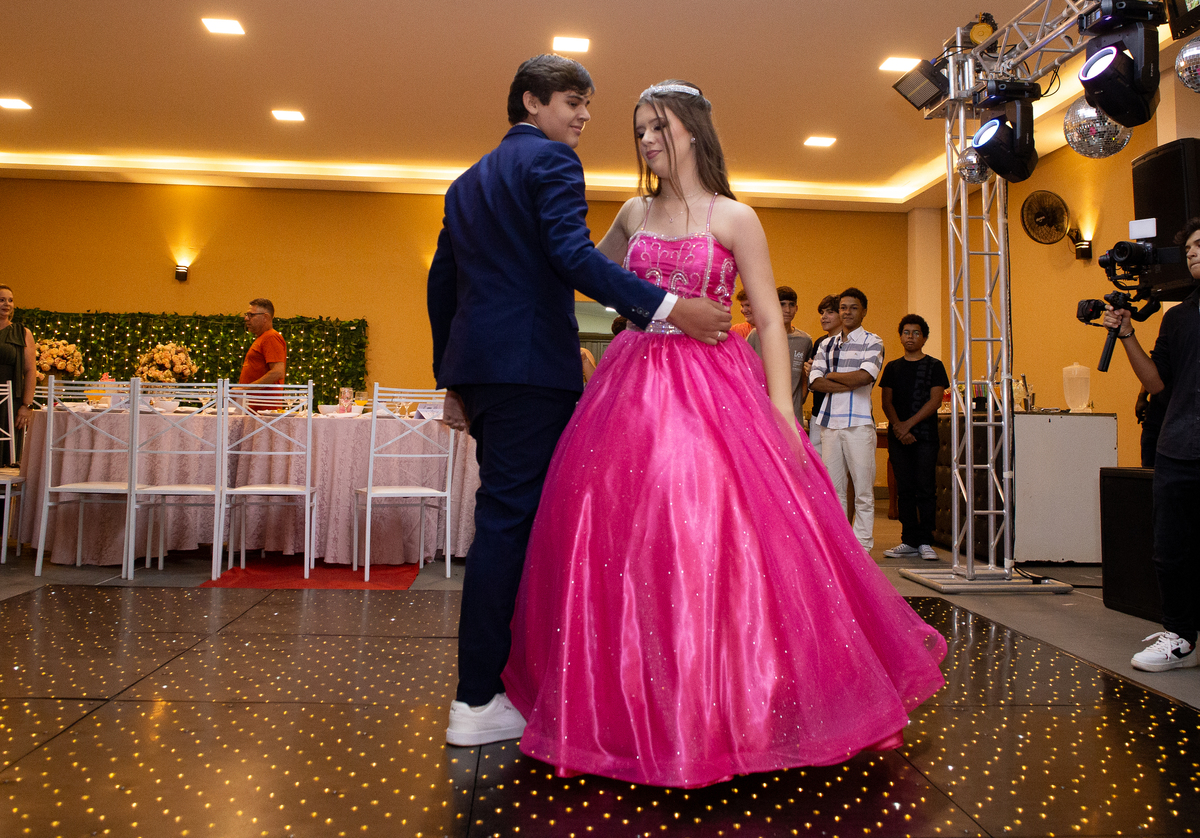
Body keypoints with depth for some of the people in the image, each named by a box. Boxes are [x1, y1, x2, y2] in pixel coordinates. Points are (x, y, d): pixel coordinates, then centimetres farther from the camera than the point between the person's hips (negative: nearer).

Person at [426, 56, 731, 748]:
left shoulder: (467, 181, 24)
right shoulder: (551, 160, -2)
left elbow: (441, 284, 22)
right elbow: (573, 256, -18)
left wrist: (452, 379, 24)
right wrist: (669, 307, -23)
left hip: (476, 364, 9)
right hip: (531, 364, -9)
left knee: (507, 516, 15)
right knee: (511, 518, -7)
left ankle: (499, 670, 26)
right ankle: (479, 703, -1)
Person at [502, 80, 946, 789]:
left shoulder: (734, 217, 2)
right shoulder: (634, 214, 15)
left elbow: (770, 319, -2)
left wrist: (782, 406, -11)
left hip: (713, 389, -4)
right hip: (635, 384, 4)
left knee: (711, 541, -9)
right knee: (623, 540, 0)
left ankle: (726, 708, 10)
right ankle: (634, 709, 15)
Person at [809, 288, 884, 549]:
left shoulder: (872, 342, 3)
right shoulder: (827, 344, 16)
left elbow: (865, 376, -15)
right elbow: (815, 381, 2)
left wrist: (832, 375, -1)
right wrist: (851, 384, -9)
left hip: (859, 422, -4)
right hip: (829, 421, 4)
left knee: (863, 490, -2)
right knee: (834, 489, 7)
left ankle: (862, 546, 4)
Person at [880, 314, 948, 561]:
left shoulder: (934, 366, 5)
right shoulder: (892, 367, 13)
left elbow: (935, 401, -4)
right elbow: (886, 402, 8)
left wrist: (909, 424, -12)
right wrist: (897, 426, -9)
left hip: (925, 435, -3)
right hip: (898, 436, 3)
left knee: (926, 488, -5)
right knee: (905, 489, 4)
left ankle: (925, 542, 2)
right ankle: (909, 541, 10)